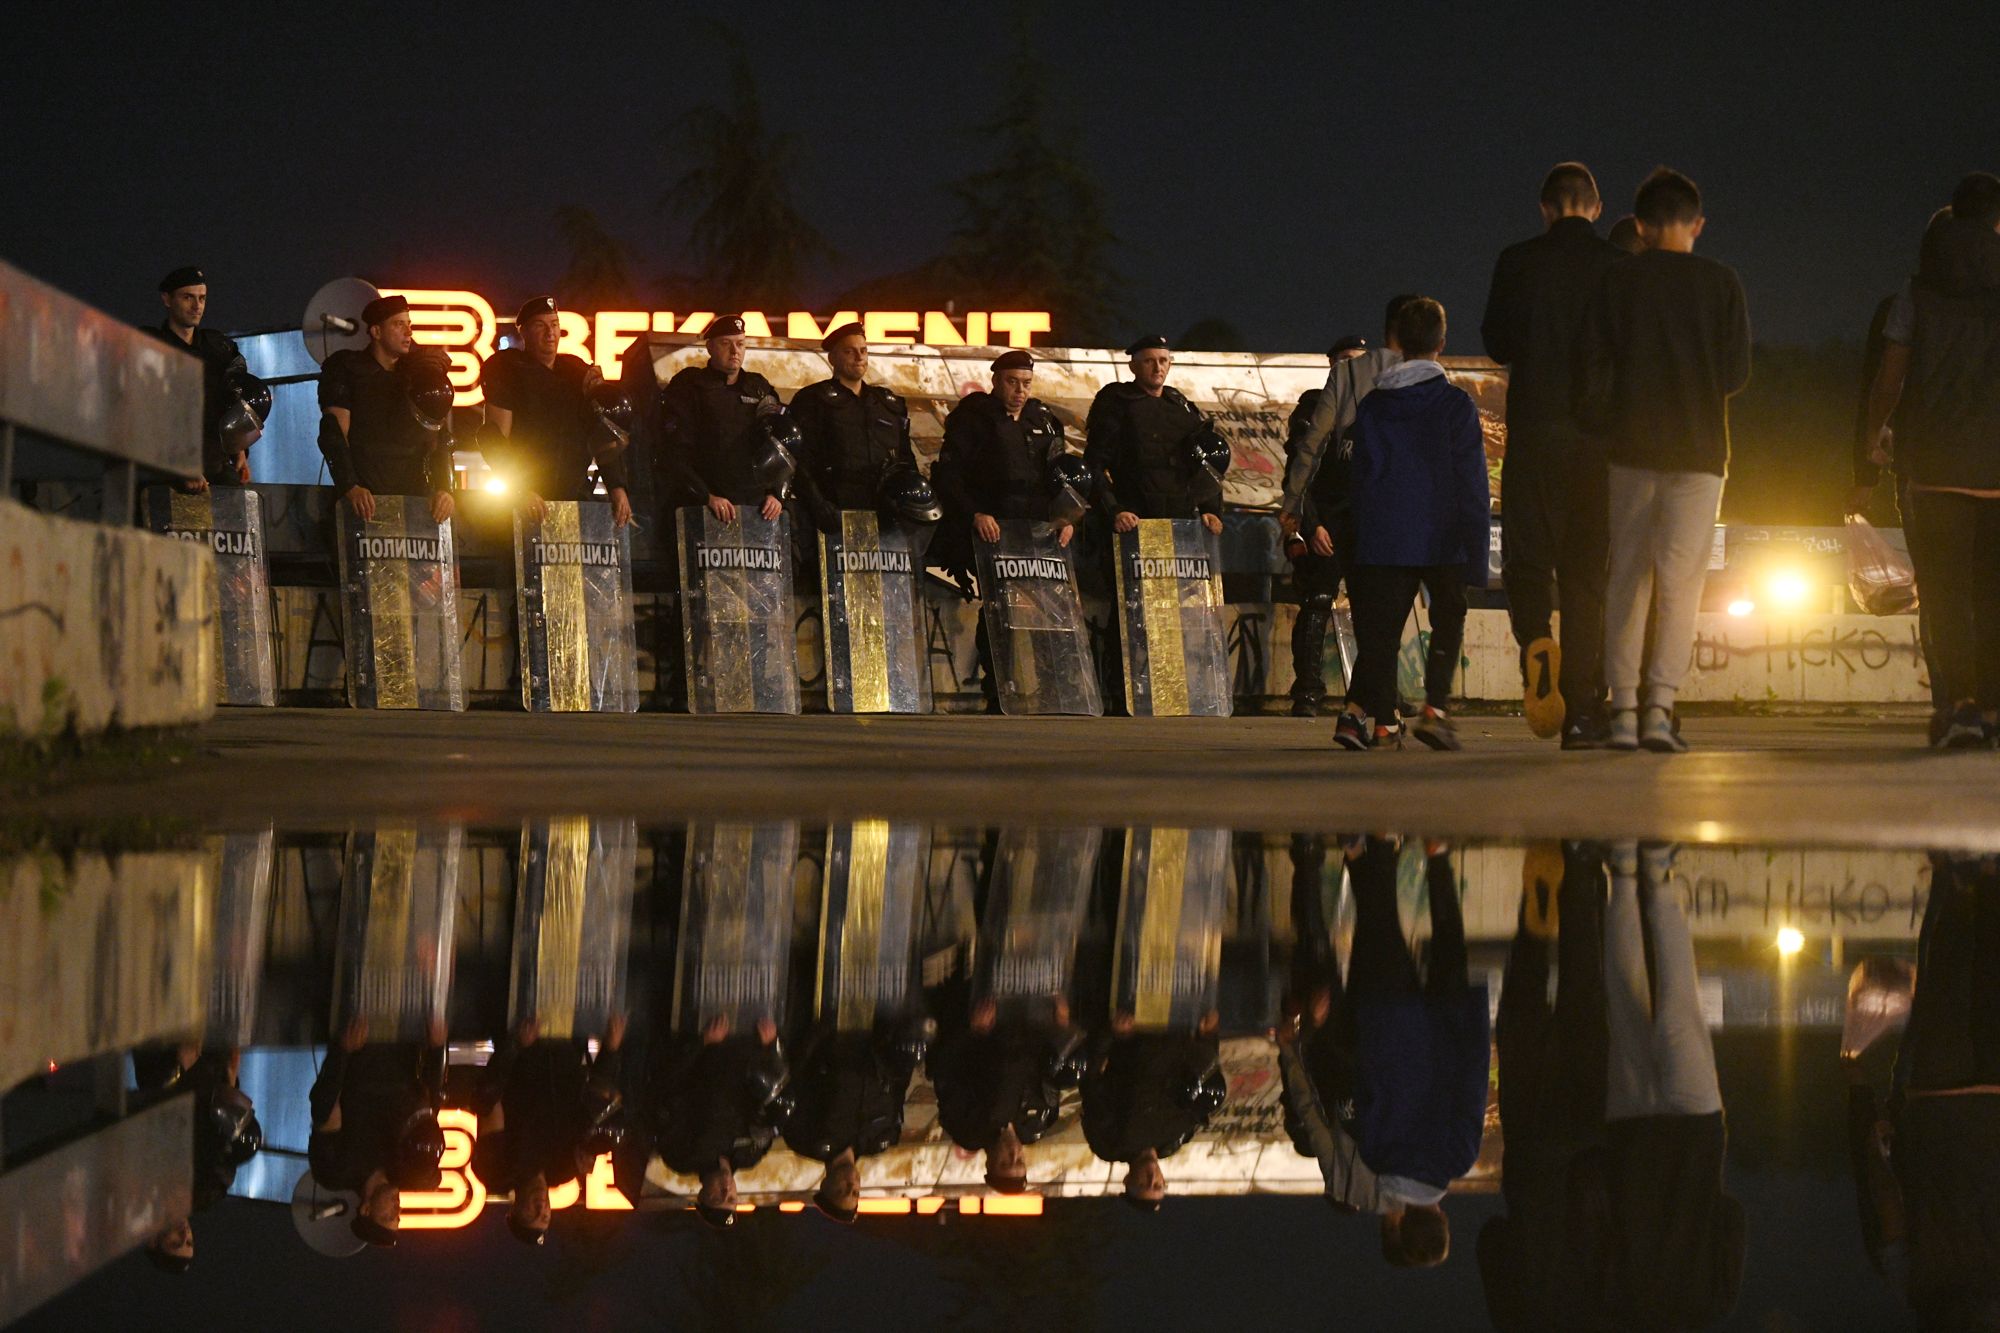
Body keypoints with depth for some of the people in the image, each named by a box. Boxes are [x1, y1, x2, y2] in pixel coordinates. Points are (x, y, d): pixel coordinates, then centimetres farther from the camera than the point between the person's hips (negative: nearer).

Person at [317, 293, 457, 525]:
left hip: (415, 497, 3)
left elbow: (439, 437, 11)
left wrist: (443, 489, -5)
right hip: (364, 497, -3)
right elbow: (334, 434, -6)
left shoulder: (419, 373, 16)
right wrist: (349, 487, -21)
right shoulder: (344, 369, 5)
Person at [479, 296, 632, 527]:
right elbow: (495, 439, -9)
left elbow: (602, 436, 10)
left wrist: (617, 488, -3)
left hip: (576, 496, 4)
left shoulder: (578, 371, 14)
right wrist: (521, 490, -22)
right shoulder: (507, 369, 0)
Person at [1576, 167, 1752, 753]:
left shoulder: (1617, 279, 2)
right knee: (1681, 580, -1)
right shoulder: (1720, 282, 0)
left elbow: (1591, 363, -3)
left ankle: (1623, 709, 2)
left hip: (1631, 447, 1)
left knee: (1627, 578, 7)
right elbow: (1737, 373, -1)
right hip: (1698, 448, -1)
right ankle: (1659, 704, -13)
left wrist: (1598, 429, 10)